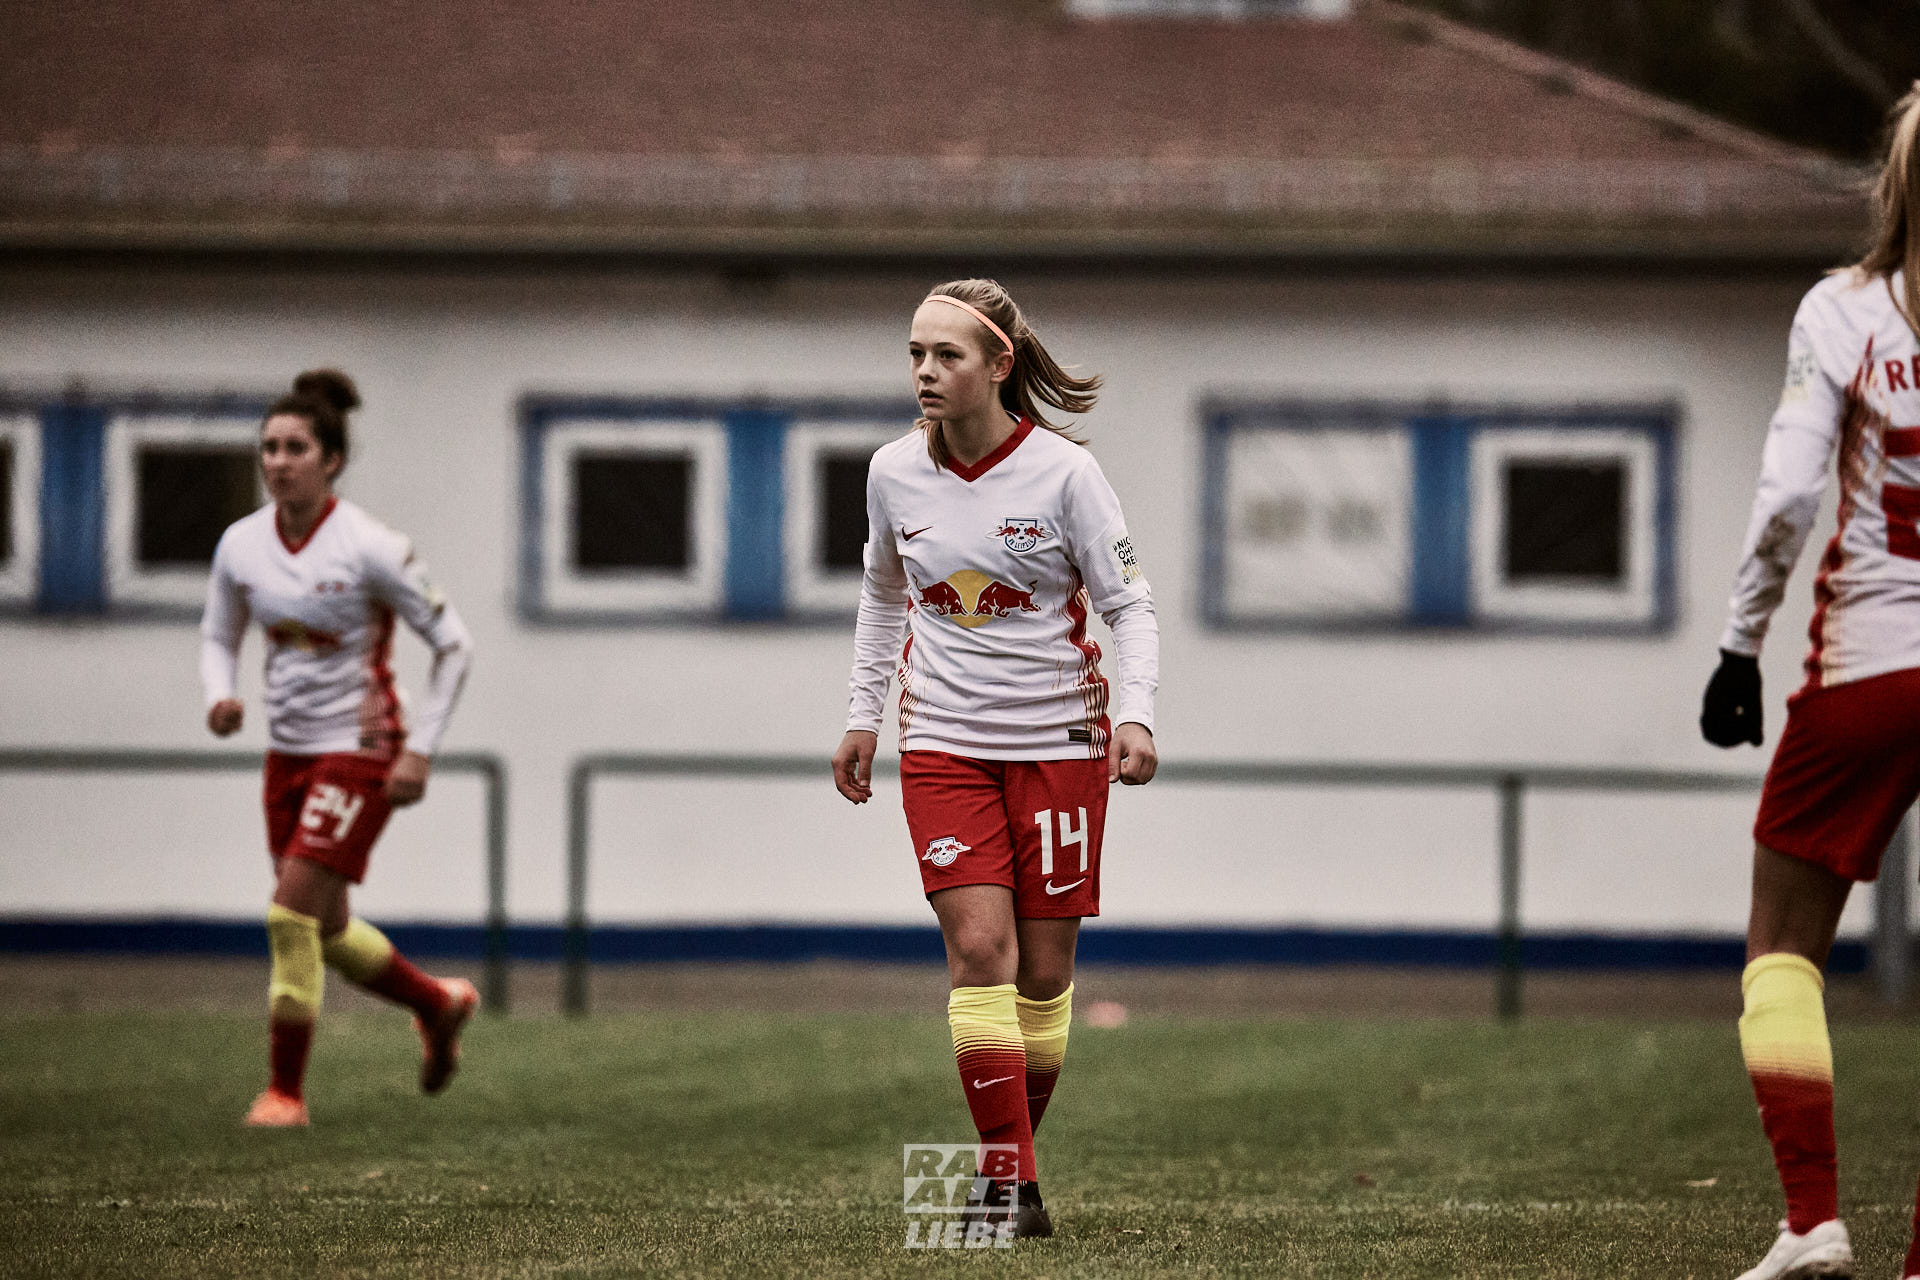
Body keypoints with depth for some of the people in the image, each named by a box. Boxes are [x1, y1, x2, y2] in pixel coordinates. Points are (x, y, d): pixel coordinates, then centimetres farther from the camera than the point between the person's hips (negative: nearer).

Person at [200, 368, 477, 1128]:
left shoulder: (370, 549, -17)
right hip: (288, 751, 6)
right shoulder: (241, 545, -2)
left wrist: (420, 751, -14)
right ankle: (441, 1006, 40)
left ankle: (285, 1090, -4)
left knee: (292, 916, -15)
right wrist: (220, 696, -8)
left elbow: (452, 645, -9)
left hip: (361, 752, -6)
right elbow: (219, 636, 14)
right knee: (327, 933, 13)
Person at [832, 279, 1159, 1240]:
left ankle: (1011, 1159, 20)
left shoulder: (1062, 473, -10)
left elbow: (1129, 605, -5)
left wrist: (1135, 714, -19)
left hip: (1058, 742, -1)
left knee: (1043, 970, 2)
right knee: (979, 946, -14)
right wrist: (862, 715, 17)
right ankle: (1007, 1177, -13)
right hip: (943, 744, 1)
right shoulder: (894, 472, 0)